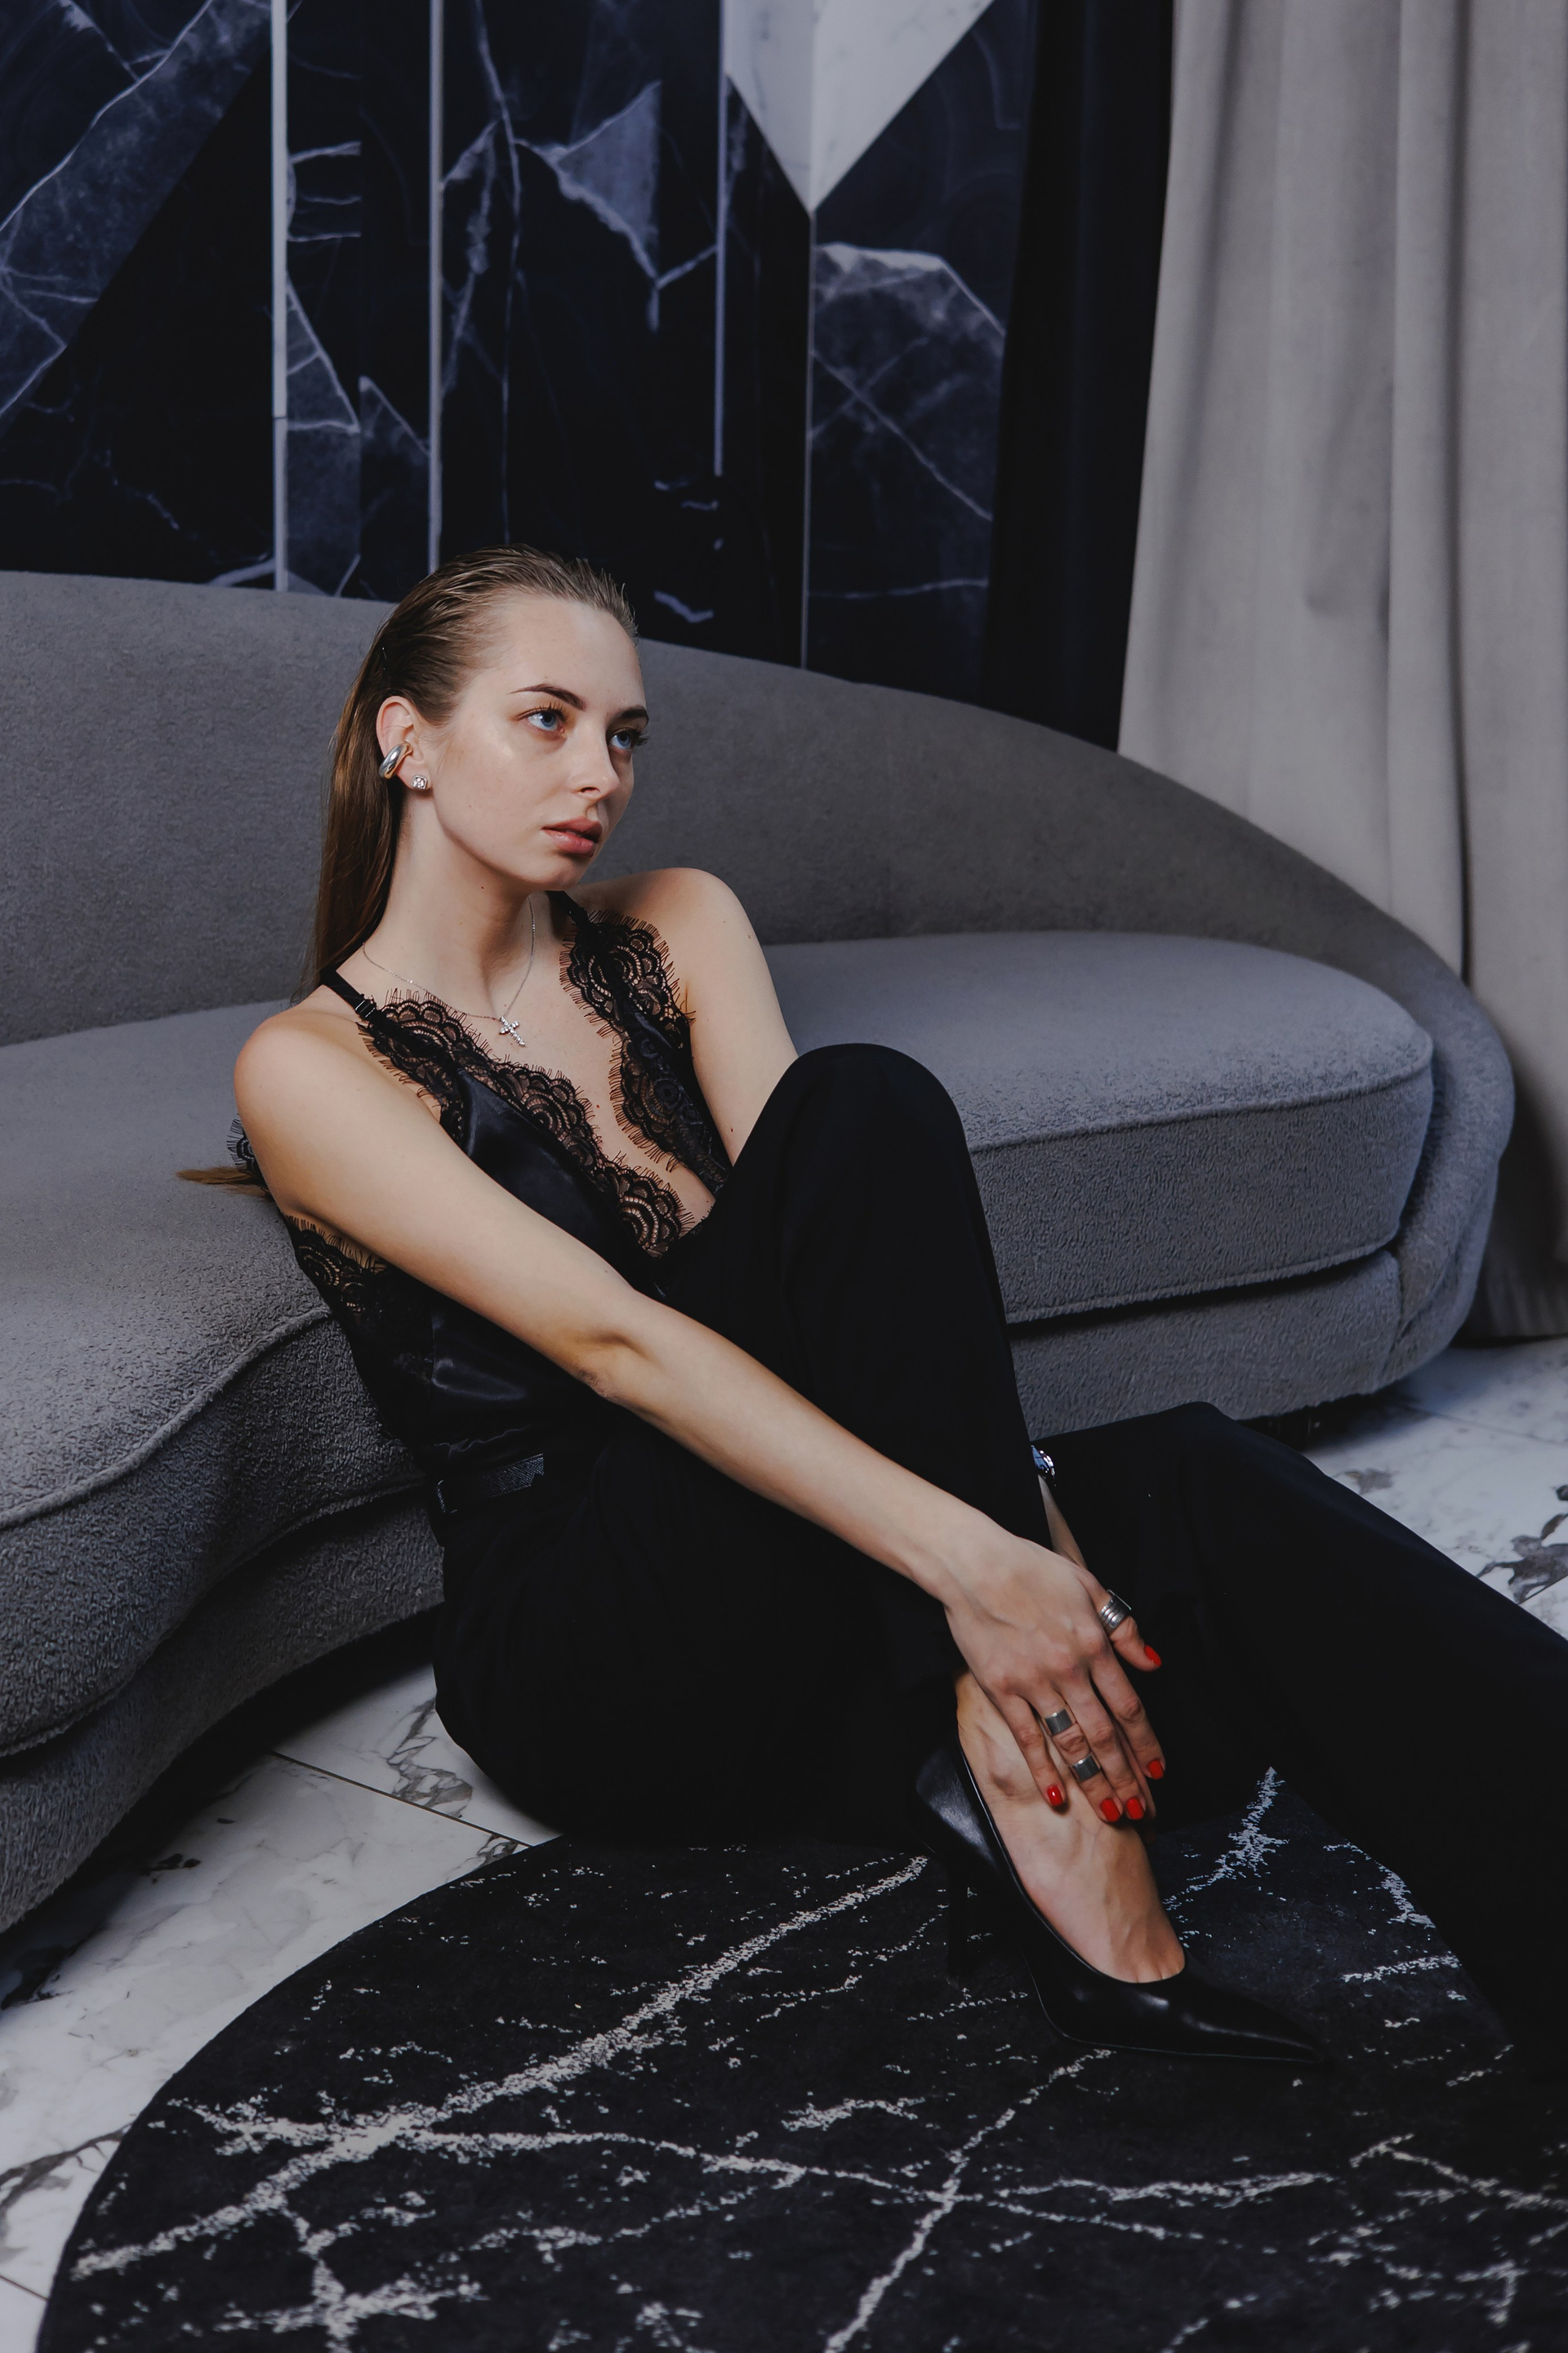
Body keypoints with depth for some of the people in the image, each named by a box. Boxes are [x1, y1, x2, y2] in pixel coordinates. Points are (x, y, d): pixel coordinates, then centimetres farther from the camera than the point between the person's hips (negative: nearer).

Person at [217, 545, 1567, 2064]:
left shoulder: (675, 929, 11)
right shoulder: (310, 1068, -5)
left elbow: (827, 1237, -5)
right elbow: (607, 1337, -20)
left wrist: (1020, 1534, -20)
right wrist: (960, 1553, -31)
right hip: (590, 1669, -5)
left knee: (1199, 1489, -27)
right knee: (864, 1108, -25)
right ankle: (1025, 1779, -30)